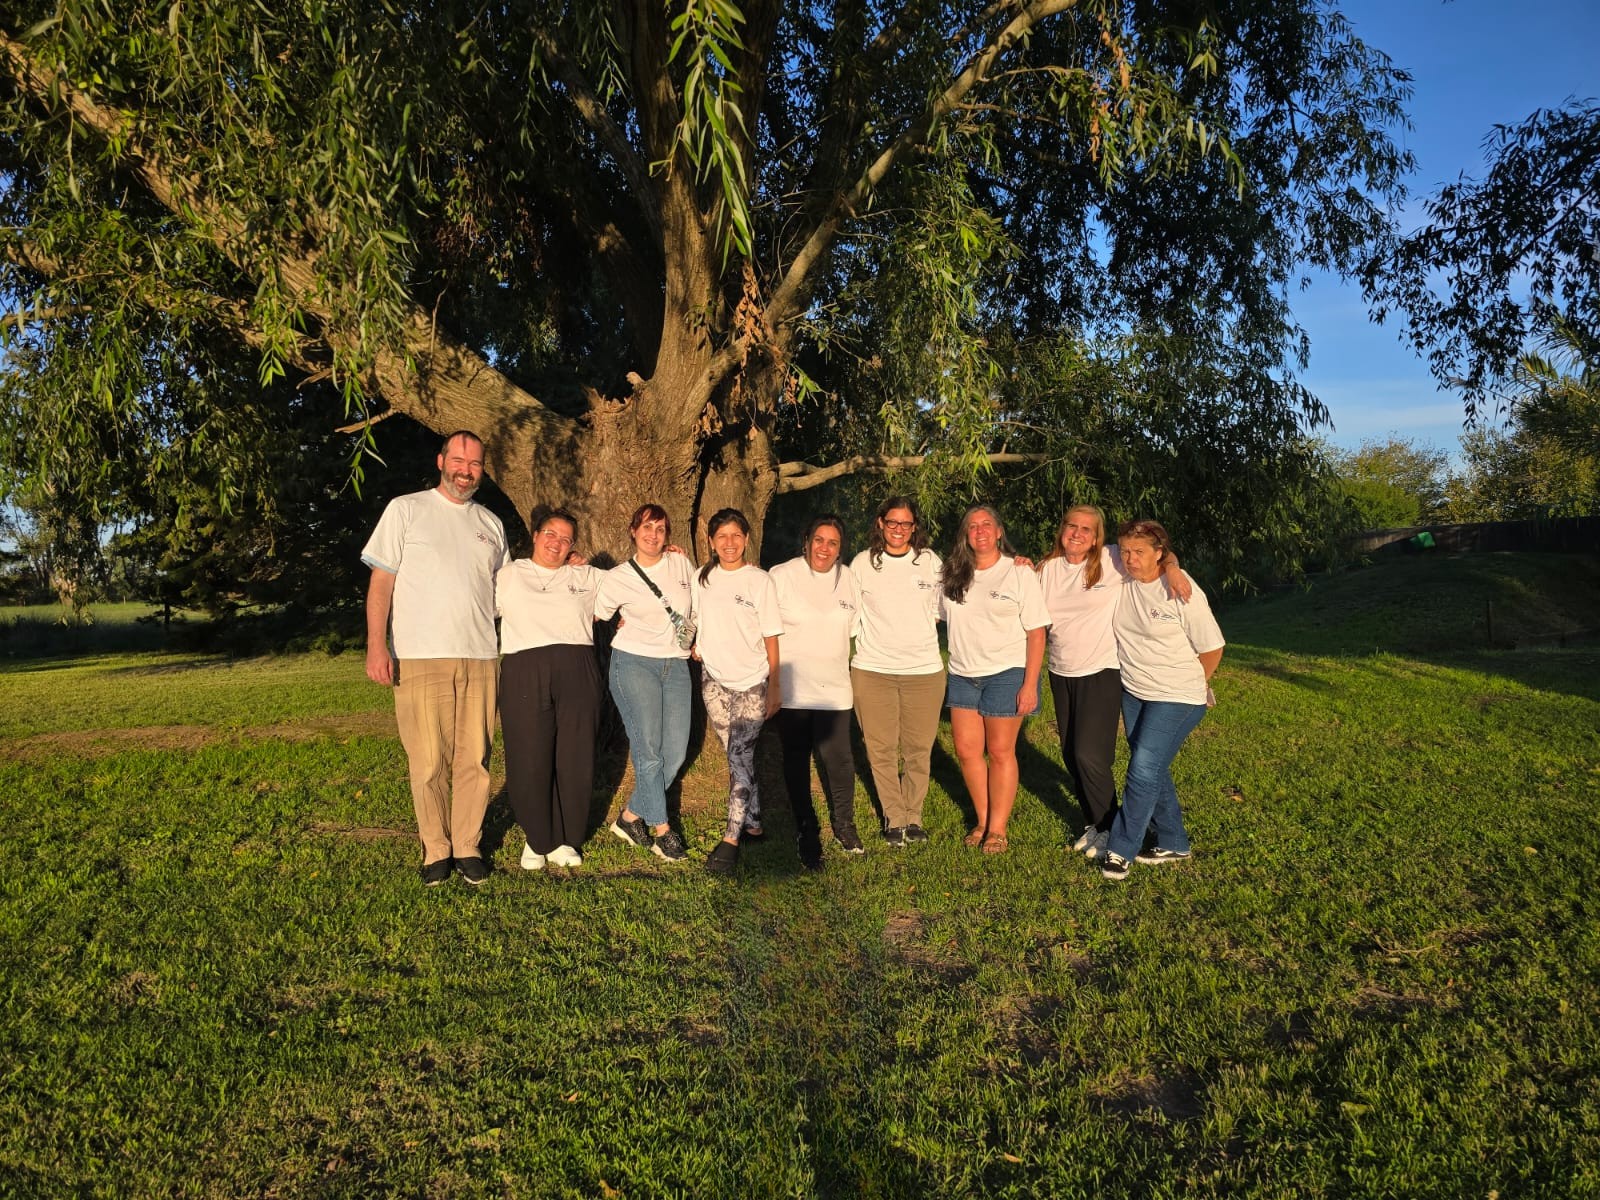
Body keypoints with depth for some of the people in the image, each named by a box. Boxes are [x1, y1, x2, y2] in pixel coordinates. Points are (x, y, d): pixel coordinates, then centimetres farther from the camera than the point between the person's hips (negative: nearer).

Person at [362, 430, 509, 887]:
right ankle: (435, 850, 12)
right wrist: (376, 645, -9)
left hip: (481, 658, 3)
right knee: (429, 761, -2)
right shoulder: (406, 509, 5)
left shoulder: (491, 524, 17)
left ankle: (467, 846, 15)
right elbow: (381, 581, 0)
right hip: (420, 658, -3)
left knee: (474, 759, 3)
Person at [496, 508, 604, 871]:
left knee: (575, 759, 0)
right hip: (524, 673, -1)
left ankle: (566, 840, 15)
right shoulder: (509, 575, 17)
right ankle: (536, 840, 14)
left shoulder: (587, 578, 20)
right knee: (529, 760, -4)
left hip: (576, 673, 2)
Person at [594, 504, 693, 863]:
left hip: (676, 665, 4)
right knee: (649, 749, -8)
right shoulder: (617, 578, 0)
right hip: (634, 663, -4)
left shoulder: (681, 564, 8)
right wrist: (626, 627, 3)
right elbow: (594, 617, 9)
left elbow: (699, 608, 20)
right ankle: (661, 828, 5)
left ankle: (630, 816, 16)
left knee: (675, 753, 0)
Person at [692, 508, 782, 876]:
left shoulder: (759, 580, -5)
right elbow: (697, 624, 15)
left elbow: (771, 637, -4)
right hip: (715, 680, 3)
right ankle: (753, 823, 23)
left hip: (752, 683, -3)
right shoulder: (702, 578, 4)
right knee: (739, 756, 8)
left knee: (740, 755, -10)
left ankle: (731, 839, -7)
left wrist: (774, 687, -5)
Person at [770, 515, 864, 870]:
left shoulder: (848, 579, 8)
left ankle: (844, 825, 19)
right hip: (791, 689, -2)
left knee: (837, 758, -5)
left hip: (833, 690, 2)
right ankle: (807, 834, 21)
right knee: (797, 762, 6)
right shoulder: (781, 576, -4)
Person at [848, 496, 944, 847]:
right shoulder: (862, 563, 3)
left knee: (918, 749, 4)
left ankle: (913, 815, 18)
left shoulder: (930, 561, 6)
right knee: (881, 749, 2)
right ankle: (894, 818, 16)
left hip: (924, 669, 1)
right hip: (872, 670, 0)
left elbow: (940, 609, 14)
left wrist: (918, 635, 2)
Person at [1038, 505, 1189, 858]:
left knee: (1089, 754, -10)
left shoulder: (1112, 561, -8)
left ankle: (1106, 828, 11)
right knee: (1071, 755, 11)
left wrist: (1172, 568, -22)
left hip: (1101, 673, -5)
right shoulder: (1048, 568, 5)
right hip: (1061, 674, 6)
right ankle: (1092, 823, 29)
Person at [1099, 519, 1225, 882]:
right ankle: (1173, 843, 28)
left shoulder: (1181, 592, -15)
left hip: (1176, 698, -6)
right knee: (1153, 770, 12)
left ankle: (1120, 849, -2)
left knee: (1144, 768, -13)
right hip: (1132, 692, 6)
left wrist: (1184, 686, 2)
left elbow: (1212, 650, -7)